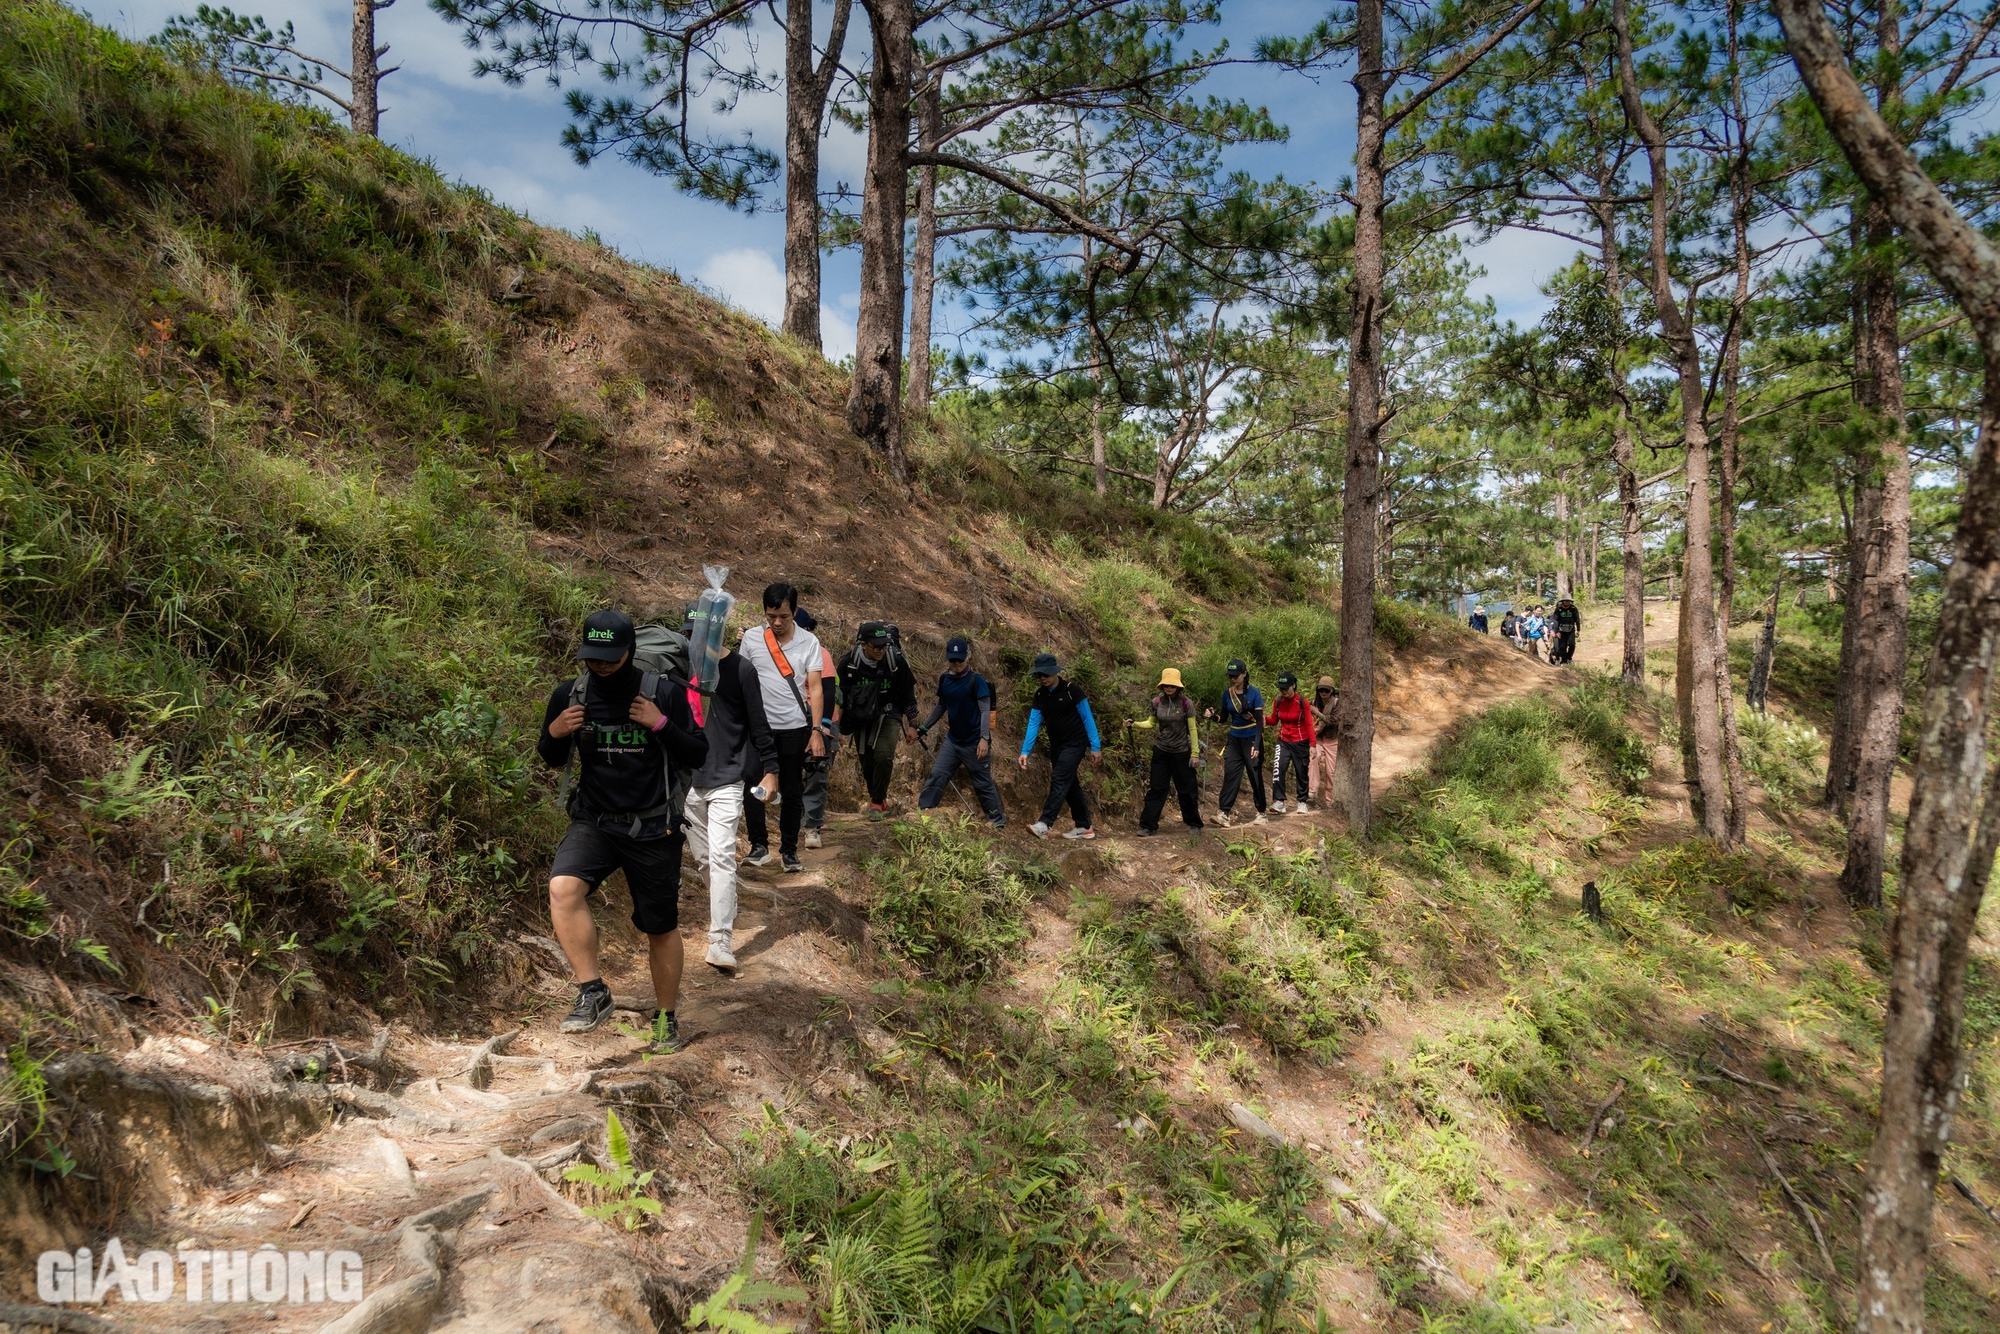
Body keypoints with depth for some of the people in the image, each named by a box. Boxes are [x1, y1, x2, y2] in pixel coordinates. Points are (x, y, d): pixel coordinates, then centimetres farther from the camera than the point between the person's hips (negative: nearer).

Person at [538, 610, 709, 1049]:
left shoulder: (664, 694, -10)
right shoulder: (570, 695, -3)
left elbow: (697, 756, -6)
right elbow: (552, 760, 10)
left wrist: (662, 724, -21)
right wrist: (554, 733, -12)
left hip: (653, 828, -1)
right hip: (594, 822, 2)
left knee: (661, 927, 9)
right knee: (562, 888, -28)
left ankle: (666, 1017, 30)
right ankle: (592, 992, -12)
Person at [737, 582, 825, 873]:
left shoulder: (808, 642, -4)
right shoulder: (751, 637, -3)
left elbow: (814, 688, -3)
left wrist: (816, 731, -8)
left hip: (794, 728, 0)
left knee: (792, 793, 7)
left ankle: (789, 850, 16)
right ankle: (759, 845, 4)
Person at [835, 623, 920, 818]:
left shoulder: (896, 661, -14)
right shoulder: (848, 663, -13)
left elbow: (908, 694, -1)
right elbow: (840, 697, 0)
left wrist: (912, 725, 1)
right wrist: (839, 726, -1)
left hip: (888, 716, -2)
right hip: (861, 719, 2)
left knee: (883, 756, -21)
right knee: (867, 762, 6)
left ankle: (877, 802, -3)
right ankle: (880, 800, 30)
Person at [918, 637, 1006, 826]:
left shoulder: (976, 680, -13)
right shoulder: (944, 680, 3)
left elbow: (985, 710, -15)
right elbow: (941, 706, 16)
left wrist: (984, 738, -24)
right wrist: (924, 727, 16)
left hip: (974, 742, -5)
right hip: (953, 739, 5)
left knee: (983, 783, 4)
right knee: (937, 774, 1)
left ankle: (998, 821, 18)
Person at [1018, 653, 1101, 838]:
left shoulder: (1070, 689, -13)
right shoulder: (1039, 696, 3)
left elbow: (1087, 718, -10)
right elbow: (1033, 723, -1)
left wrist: (1095, 747, -11)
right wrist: (1025, 751, -10)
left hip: (1074, 743, -7)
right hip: (1056, 746, 7)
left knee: (1059, 781, -17)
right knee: (1069, 785, 10)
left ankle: (1043, 825, -25)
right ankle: (1084, 827, 20)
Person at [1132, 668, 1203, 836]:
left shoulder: (1186, 703, -11)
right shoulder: (1157, 702, -3)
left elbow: (1192, 729, -7)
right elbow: (1151, 724, 6)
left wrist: (1195, 753, -9)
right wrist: (1135, 725, -12)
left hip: (1181, 753, -2)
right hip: (1161, 752, 2)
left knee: (1187, 790, 8)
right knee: (1156, 789, 3)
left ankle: (1194, 824, 26)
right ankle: (1148, 826, 8)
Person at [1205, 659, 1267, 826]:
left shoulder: (1254, 693, -11)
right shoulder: (1227, 693, 1)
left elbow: (1260, 721, -13)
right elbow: (1224, 717, 8)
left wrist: (1256, 745, -20)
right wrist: (1213, 715, -15)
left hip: (1251, 740, -3)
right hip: (1234, 740, 3)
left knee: (1255, 776, 4)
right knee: (1230, 776, -3)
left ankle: (1261, 813, 17)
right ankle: (1224, 813, -6)